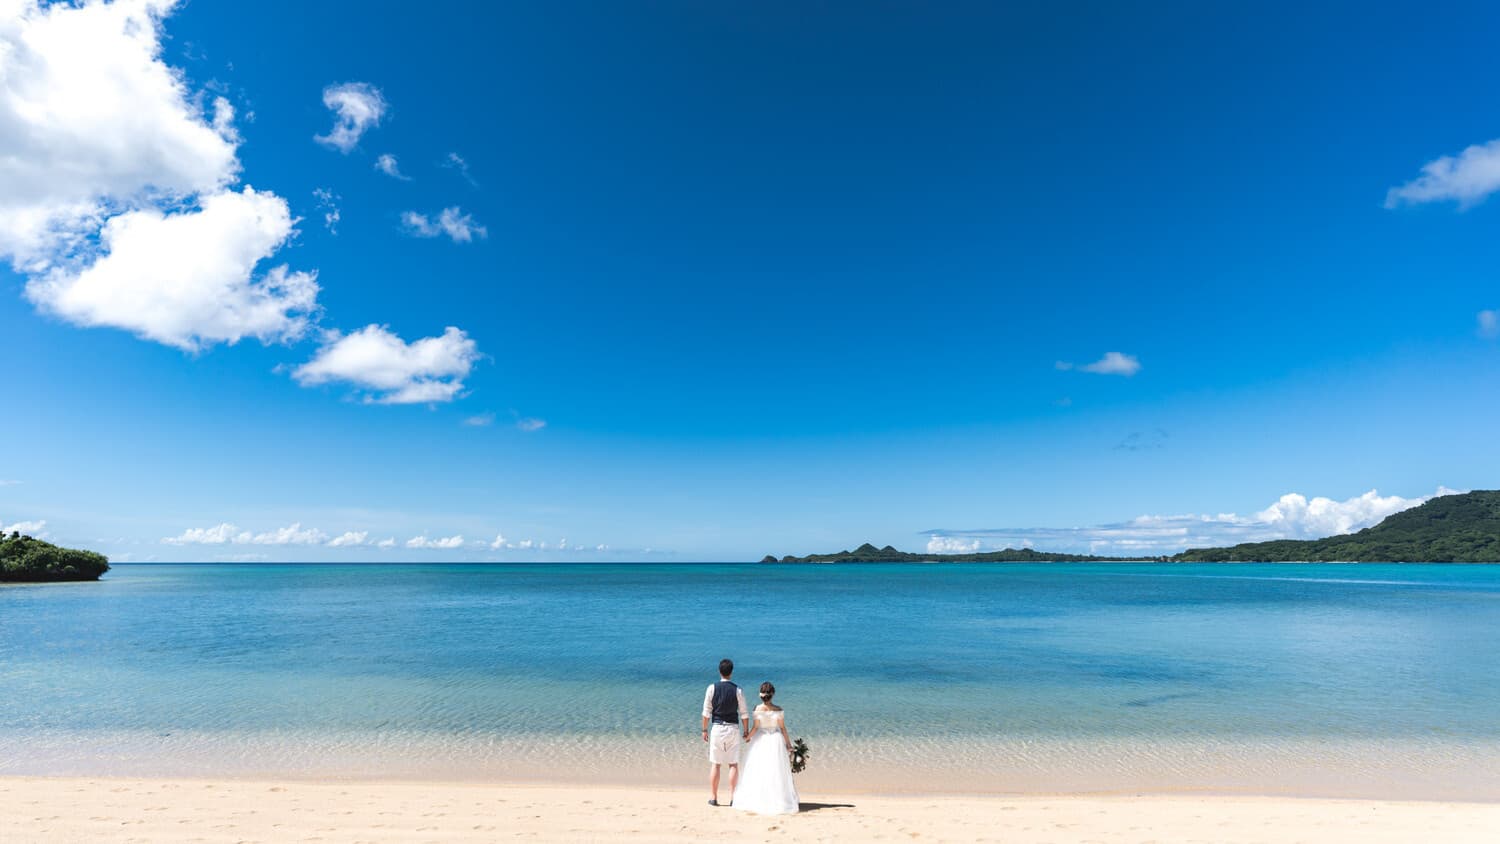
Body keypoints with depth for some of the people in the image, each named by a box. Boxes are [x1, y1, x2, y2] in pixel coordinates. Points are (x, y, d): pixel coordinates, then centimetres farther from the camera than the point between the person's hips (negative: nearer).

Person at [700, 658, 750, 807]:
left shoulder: (712, 688, -5)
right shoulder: (737, 690, -3)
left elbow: (706, 711, -3)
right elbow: (744, 713, 0)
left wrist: (704, 730, 6)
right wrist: (746, 730, 10)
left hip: (717, 728, 0)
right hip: (733, 728, 0)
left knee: (715, 764, 7)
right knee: (733, 764, 8)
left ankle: (713, 797, 10)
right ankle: (732, 797, 7)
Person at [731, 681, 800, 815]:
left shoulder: (758, 709, -10)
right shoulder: (778, 709, -6)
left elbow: (755, 727, -7)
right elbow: (783, 728, -3)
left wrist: (747, 738, 9)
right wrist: (788, 743, 6)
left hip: (761, 741, -1)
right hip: (776, 740, 1)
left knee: (758, 771, 9)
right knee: (776, 772, 10)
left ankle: (757, 801, 12)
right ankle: (778, 801, 13)